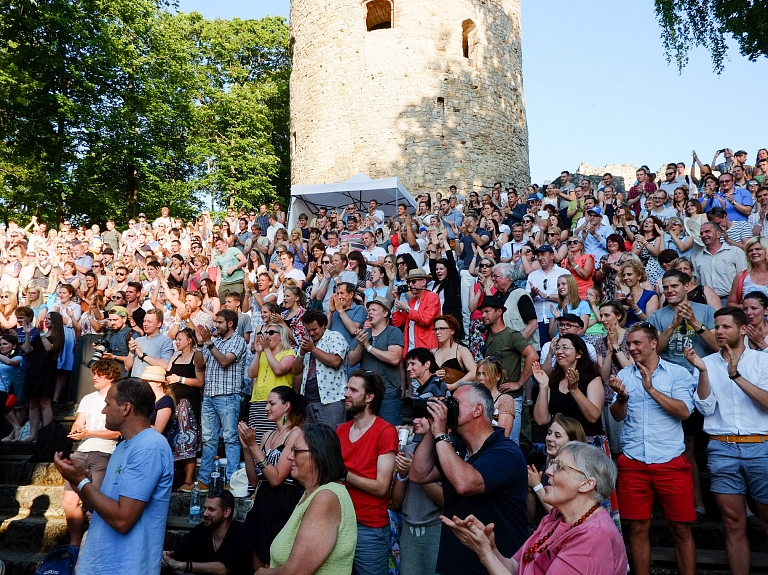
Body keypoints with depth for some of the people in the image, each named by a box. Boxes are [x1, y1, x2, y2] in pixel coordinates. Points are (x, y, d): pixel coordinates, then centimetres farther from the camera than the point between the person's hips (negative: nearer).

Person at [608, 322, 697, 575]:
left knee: (681, 528, 5)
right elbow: (618, 416, -1)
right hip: (633, 462, 2)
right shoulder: (624, 375, 8)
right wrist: (621, 396, -21)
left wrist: (651, 389, -18)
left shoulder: (678, 373, 1)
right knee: (638, 528, 6)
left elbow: (684, 412, -11)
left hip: (671, 462, -2)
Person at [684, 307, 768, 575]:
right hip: (722, 450, 1)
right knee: (734, 525, 8)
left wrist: (736, 375, -20)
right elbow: (706, 408, -3)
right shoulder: (708, 362, 7)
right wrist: (702, 371, -14)